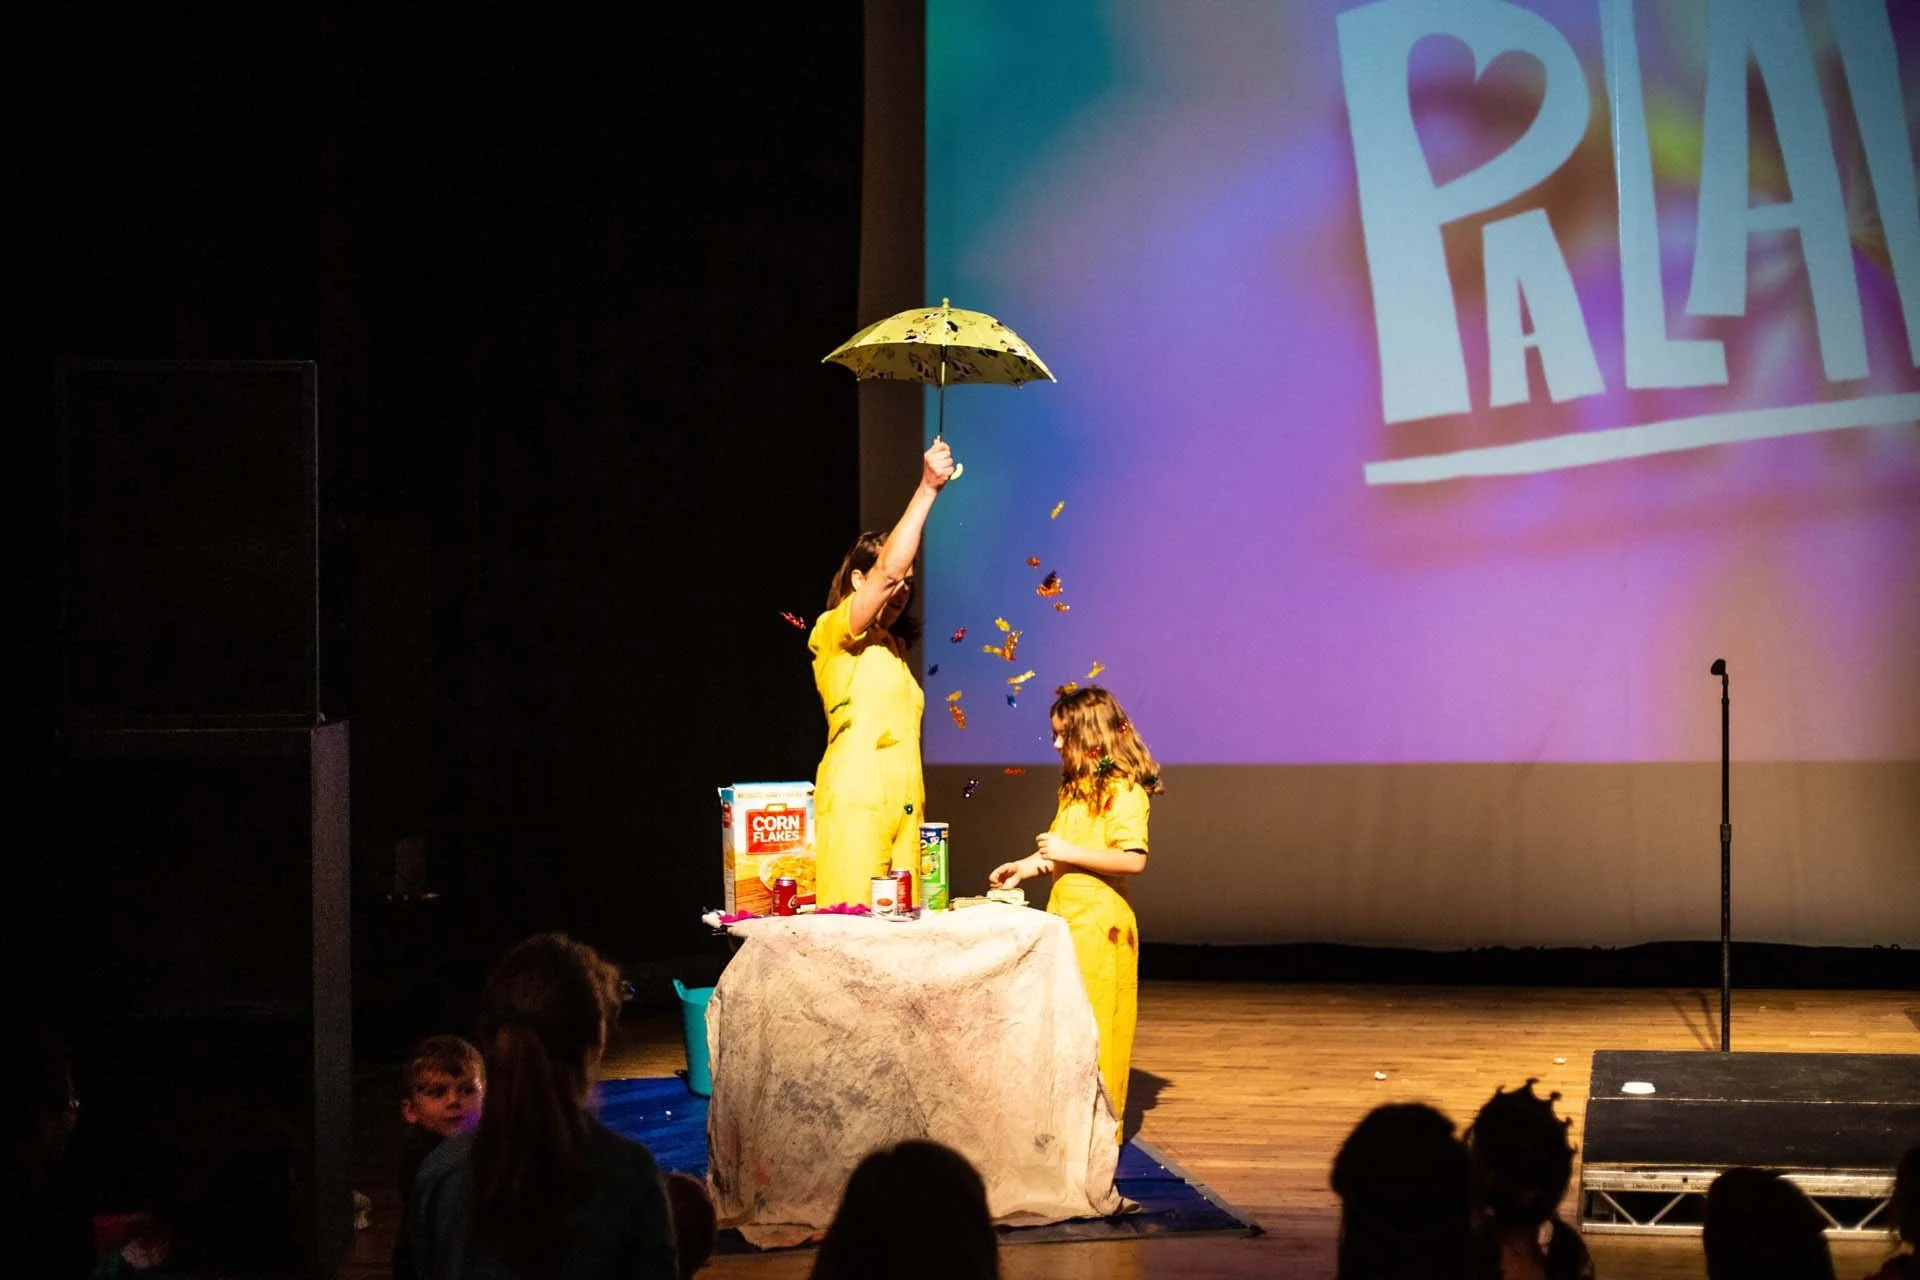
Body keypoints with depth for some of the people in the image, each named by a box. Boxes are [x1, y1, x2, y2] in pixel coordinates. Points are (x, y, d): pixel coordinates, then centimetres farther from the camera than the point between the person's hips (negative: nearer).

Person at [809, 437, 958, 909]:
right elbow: (887, 568, -15)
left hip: (904, 806, 8)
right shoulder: (834, 633, 0)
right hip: (855, 802, -8)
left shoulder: (891, 647, 24)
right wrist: (927, 488, -16)